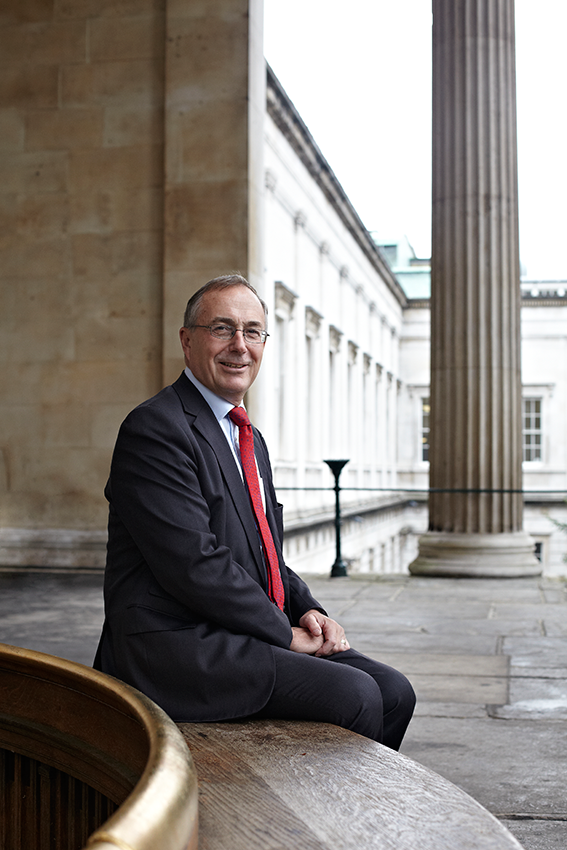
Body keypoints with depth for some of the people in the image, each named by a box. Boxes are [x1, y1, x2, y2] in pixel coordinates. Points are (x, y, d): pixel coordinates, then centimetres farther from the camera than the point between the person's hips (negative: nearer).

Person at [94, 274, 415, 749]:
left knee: (393, 692, -3)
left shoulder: (251, 441, 19)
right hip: (176, 646, -9)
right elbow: (194, 566, -19)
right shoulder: (155, 429, -12)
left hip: (244, 636, 9)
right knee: (352, 694, -20)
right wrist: (286, 633, -13)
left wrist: (308, 611, 3)